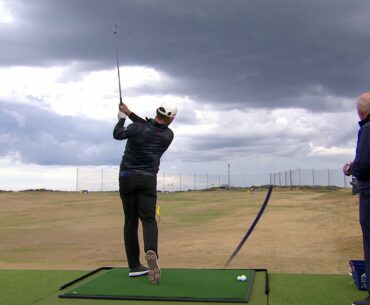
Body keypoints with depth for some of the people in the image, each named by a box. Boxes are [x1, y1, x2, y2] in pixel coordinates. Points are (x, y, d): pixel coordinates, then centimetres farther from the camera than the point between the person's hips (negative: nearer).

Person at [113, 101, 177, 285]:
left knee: (130, 221, 7)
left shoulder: (136, 129, -9)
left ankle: (134, 266, 8)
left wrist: (122, 118, 25)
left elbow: (117, 134, 10)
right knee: (148, 220, -1)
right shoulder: (168, 135, 1)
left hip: (127, 177, 0)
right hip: (147, 180, 0)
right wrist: (130, 114, 20)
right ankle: (151, 252, -32)